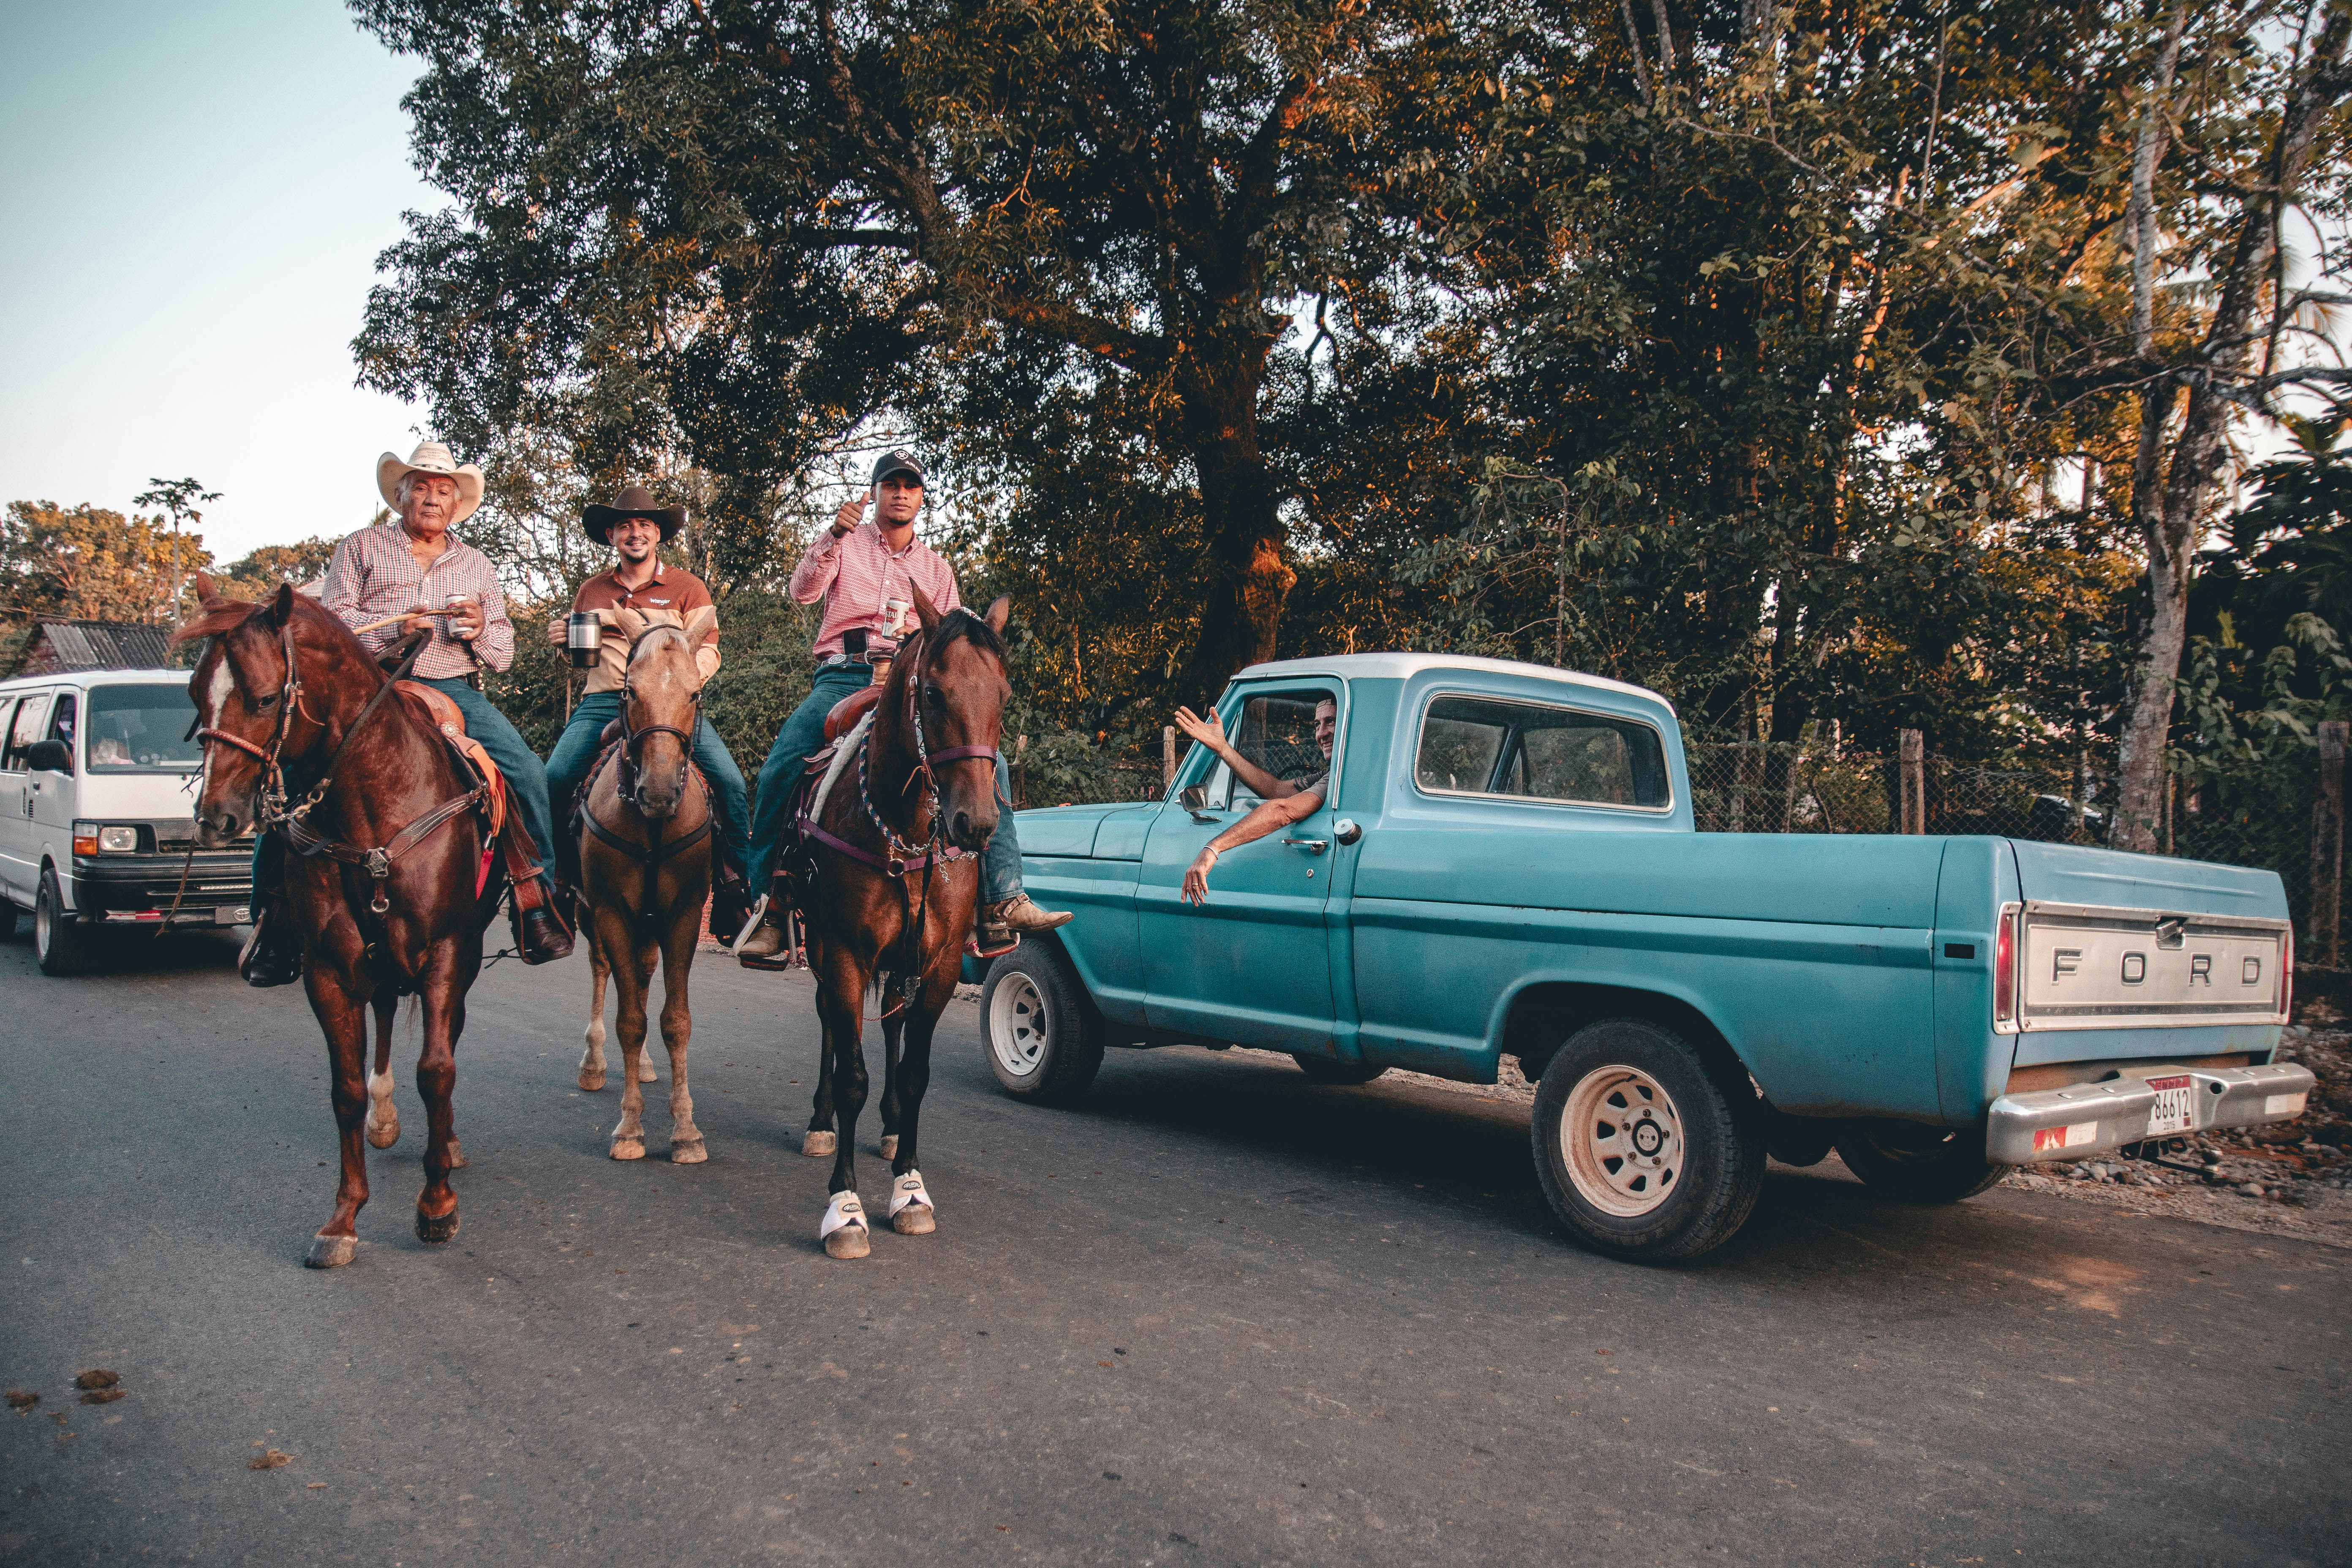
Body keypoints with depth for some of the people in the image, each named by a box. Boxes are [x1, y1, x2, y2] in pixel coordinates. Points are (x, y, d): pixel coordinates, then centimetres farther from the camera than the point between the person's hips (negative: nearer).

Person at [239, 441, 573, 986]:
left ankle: (535, 893, -8)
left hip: (455, 692, 2)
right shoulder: (362, 547, 13)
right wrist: (392, 627, -15)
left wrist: (481, 631, -3)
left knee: (529, 773, -19)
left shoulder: (476, 564, 22)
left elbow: (504, 652, 20)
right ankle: (276, 912, -8)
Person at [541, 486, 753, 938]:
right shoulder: (591, 591, 17)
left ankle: (735, 884, -8)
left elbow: (708, 651, 0)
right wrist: (562, 639, 6)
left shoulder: (687, 587, 8)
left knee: (729, 779, -23)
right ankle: (565, 876, 2)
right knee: (554, 778, -21)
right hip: (602, 701, 2)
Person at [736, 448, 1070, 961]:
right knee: (779, 771, -24)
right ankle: (769, 909, -12)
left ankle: (1003, 901, -24)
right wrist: (834, 537, -18)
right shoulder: (844, 543, 16)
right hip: (844, 676, -2)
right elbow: (804, 591, -3)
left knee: (988, 760, -20)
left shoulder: (937, 568, 22)